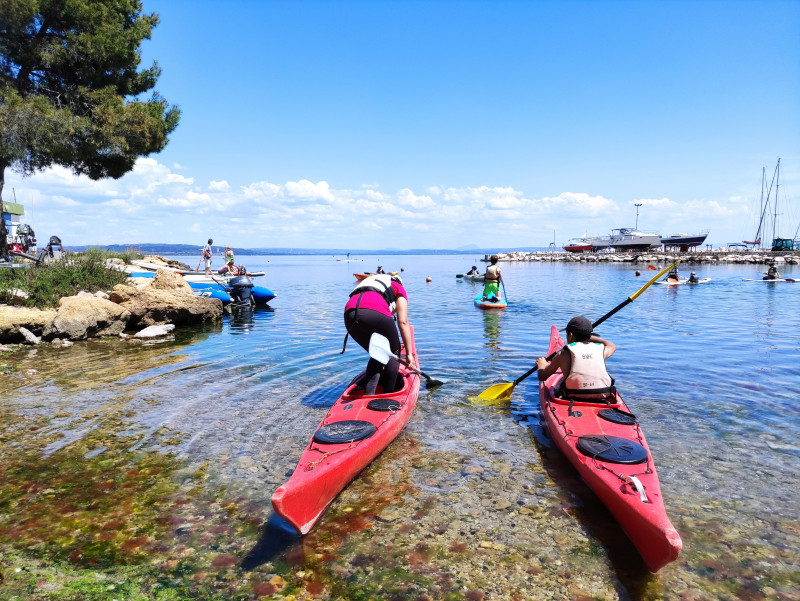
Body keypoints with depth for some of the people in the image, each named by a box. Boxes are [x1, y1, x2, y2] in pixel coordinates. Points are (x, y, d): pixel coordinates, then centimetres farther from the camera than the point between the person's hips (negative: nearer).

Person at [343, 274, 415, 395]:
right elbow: (403, 322, 16)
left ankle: (369, 394, 13)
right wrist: (409, 353, 17)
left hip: (350, 316, 5)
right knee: (394, 353, 19)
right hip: (376, 313, -5)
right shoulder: (399, 289, 29)